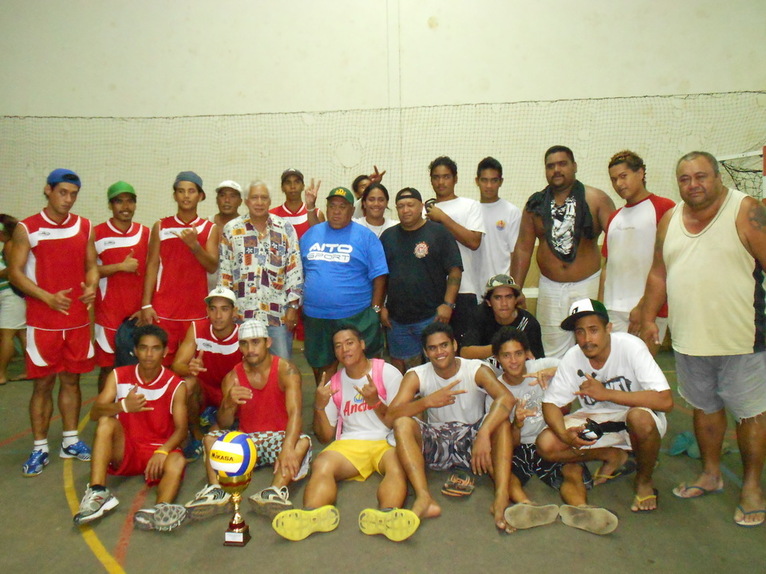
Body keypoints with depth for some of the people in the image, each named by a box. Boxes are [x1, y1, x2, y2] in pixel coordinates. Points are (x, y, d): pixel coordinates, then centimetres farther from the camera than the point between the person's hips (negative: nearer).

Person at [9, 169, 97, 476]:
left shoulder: (84, 227, 6)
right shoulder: (27, 229, -4)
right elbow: (15, 272, -6)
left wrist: (91, 287, -11)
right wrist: (48, 298, -19)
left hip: (78, 320, 3)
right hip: (42, 321, -3)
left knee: (71, 379, 12)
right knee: (43, 383, 4)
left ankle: (70, 441, 25)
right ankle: (40, 448, 16)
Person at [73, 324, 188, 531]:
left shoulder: (175, 385, -4)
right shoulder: (119, 376, 2)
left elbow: (181, 428, -12)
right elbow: (95, 413, -12)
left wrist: (163, 451, -32)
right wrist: (123, 406, -33)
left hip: (159, 450, -2)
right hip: (125, 450, 2)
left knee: (177, 461, -33)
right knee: (106, 421, -25)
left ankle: (160, 510, -61)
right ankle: (97, 492, -35)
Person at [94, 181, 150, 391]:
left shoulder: (145, 233, 8)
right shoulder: (97, 233, -1)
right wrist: (120, 266, -14)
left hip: (139, 313, 2)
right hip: (108, 313, -2)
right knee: (108, 367, 5)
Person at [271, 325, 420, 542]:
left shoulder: (387, 373, 7)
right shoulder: (333, 385, 15)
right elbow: (325, 437, 12)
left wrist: (375, 402, -13)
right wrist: (319, 406, -6)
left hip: (387, 442, -2)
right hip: (350, 443, 2)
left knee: (397, 467, -36)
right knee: (321, 465, -30)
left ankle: (386, 516, -62)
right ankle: (312, 515, -56)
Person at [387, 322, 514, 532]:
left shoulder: (477, 370, -9)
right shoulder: (416, 376, -4)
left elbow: (506, 398, -30)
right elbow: (391, 414, -19)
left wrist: (484, 435, -45)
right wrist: (427, 401, -35)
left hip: (472, 440, -1)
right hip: (436, 445, 1)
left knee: (501, 420, -28)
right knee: (402, 423, -25)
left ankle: (501, 499, -39)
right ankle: (424, 499, -38)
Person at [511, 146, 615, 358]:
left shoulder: (596, 200, -2)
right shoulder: (535, 204, 5)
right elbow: (523, 249, 7)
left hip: (588, 285, -2)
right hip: (550, 288, 2)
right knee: (551, 354, 7)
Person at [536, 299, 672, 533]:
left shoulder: (630, 347, -24)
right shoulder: (572, 358, -13)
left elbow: (665, 400, -31)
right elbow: (551, 403, -8)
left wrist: (606, 393, -35)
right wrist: (566, 435, -29)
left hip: (632, 420, -3)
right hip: (595, 421, 3)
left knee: (640, 417, -39)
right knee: (546, 445, -20)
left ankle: (644, 481, -7)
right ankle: (613, 457, 5)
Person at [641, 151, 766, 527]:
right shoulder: (670, 220, 7)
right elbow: (659, 273, 13)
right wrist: (649, 317, 10)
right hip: (689, 338, 5)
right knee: (704, 407, 17)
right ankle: (711, 474, 35)